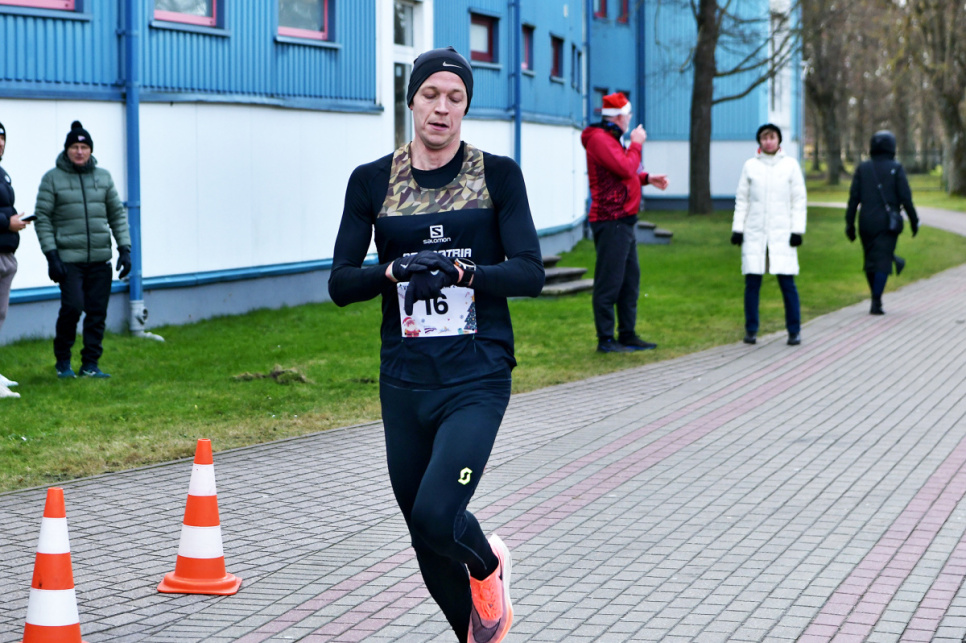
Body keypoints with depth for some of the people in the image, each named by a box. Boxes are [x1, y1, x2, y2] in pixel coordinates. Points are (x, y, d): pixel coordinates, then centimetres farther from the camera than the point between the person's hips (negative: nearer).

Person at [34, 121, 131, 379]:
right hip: (69, 258, -4)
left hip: (100, 260, 4)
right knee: (72, 307, -14)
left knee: (97, 313, 2)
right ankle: (62, 360, 7)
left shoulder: (103, 177, 11)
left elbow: (118, 214, 13)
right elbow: (42, 218, -2)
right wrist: (51, 255, -10)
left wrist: (125, 249, 4)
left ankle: (90, 364, 12)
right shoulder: (52, 178, 1)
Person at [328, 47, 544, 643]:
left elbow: (530, 274, -7)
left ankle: (488, 563, 14)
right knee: (425, 540, 10)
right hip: (405, 378, 3)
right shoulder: (372, 181, 3)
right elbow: (341, 283, 1)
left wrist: (462, 271, -24)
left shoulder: (498, 174, -1)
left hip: (477, 375, -3)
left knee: (436, 513, -21)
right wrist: (395, 270, -18)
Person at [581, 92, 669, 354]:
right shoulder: (599, 139, -13)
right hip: (611, 221, -11)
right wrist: (636, 144, -8)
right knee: (609, 282, -7)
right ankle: (605, 339, -2)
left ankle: (627, 335, 21)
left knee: (630, 280, 14)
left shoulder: (610, 139, 21)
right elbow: (625, 168, -22)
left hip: (623, 221, 11)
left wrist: (648, 179, 12)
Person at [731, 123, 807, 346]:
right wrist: (737, 228, 4)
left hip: (782, 233, -1)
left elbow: (799, 200, 4)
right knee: (752, 281, -1)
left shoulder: (791, 165, 5)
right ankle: (751, 330, 9)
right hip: (754, 233, 1)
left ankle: (794, 331, 3)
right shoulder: (750, 165, 8)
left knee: (787, 282, -5)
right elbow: (741, 200, 11)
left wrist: (797, 230, -3)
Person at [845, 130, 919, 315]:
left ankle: (876, 297, 26)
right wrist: (914, 221, 4)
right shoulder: (896, 168, -4)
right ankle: (876, 303, -13)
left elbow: (854, 198, 1)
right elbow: (905, 197, -6)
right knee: (882, 262, -4)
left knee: (870, 260, 15)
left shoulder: (862, 168, 4)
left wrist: (849, 223, 5)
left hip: (866, 222, 3)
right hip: (888, 222, -3)